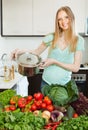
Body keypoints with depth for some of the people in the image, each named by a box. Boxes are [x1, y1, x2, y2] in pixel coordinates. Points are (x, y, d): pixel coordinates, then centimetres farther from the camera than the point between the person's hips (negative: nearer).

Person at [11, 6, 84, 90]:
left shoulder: (79, 40, -8)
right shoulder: (51, 37, -5)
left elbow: (76, 68, -10)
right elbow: (37, 52, 7)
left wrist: (55, 62, -19)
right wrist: (21, 51, -11)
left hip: (64, 84, -1)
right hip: (46, 82, 1)